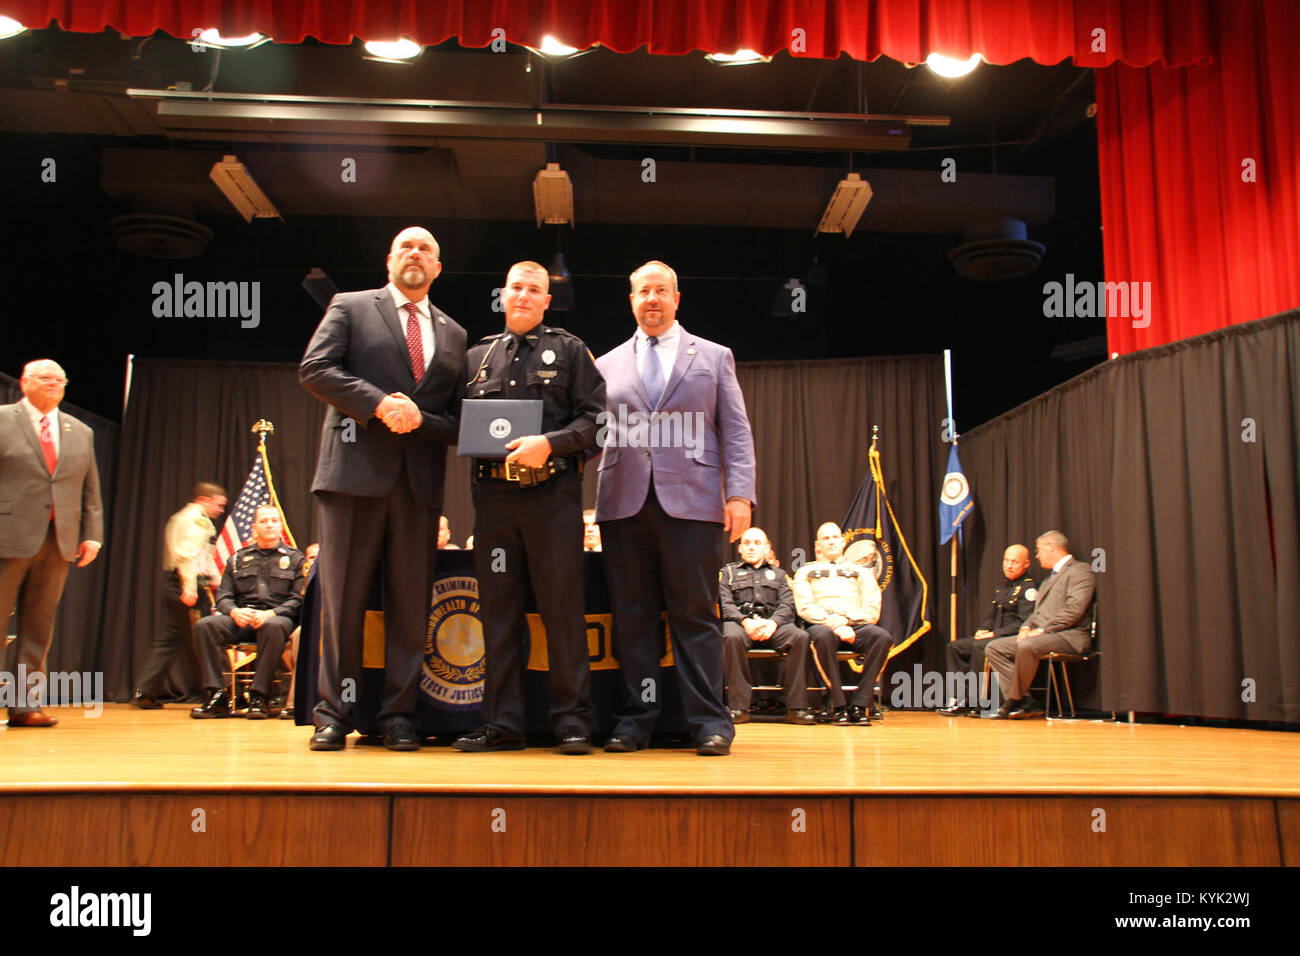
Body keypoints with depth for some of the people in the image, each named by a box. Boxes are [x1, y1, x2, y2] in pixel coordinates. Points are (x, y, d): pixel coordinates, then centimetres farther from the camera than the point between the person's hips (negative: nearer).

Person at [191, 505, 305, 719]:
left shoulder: (295, 558, 11)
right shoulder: (238, 559, 20)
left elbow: (298, 599, 1)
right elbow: (223, 595, 13)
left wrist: (271, 613, -17)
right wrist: (234, 611, -10)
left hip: (277, 617, -3)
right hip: (241, 617, 3)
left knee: (275, 626, -39)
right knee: (204, 625, -25)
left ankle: (259, 696, -32)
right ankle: (217, 695, -24)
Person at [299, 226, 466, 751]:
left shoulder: (454, 335, 19)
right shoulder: (350, 307, 11)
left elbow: (460, 419, 13)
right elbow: (314, 369, -3)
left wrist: (420, 419, -7)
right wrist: (377, 403, -13)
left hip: (421, 480, 3)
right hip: (356, 470, -3)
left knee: (411, 604, 3)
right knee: (342, 598, 0)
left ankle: (398, 716, 11)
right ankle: (333, 713, 9)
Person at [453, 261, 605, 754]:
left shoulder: (569, 350, 10)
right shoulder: (477, 356, 19)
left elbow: (595, 418, 0)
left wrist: (549, 443, -14)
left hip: (552, 492, -3)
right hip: (493, 494, 3)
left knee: (562, 607, -2)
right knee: (498, 608, 5)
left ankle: (572, 721, 6)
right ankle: (501, 723, 12)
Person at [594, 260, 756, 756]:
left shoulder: (714, 357, 13)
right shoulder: (608, 364, 19)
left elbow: (736, 432, 7)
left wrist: (739, 494, -5)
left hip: (691, 501, -2)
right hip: (625, 501, 2)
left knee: (695, 614, -2)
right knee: (632, 616, 4)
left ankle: (710, 721, 5)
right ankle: (636, 719, 12)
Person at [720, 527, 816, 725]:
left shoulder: (778, 574, 25)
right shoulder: (728, 572, 20)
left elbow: (787, 605, 9)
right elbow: (724, 604, 4)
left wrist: (772, 623, -13)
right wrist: (746, 622, -16)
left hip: (772, 624, 2)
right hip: (740, 622, -1)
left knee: (801, 636, -31)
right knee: (732, 636, -38)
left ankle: (796, 708, -27)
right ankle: (739, 707, -32)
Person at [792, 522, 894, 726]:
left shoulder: (861, 572, 25)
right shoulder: (805, 572, 21)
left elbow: (872, 611, 11)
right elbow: (805, 608, 3)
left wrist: (846, 619, -8)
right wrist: (834, 624, -13)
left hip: (856, 625, 2)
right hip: (823, 624, -2)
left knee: (883, 637, -32)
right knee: (822, 635, -40)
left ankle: (859, 704, -29)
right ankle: (837, 704, -32)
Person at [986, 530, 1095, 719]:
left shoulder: (1080, 570, -3)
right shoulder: (1049, 579, 28)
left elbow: (1074, 610, -16)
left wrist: (1042, 629, -18)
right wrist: (1026, 627, 3)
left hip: (1069, 636, -10)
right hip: (1040, 634, 10)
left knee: (1026, 646, -36)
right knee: (994, 648, -5)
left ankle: (1013, 702, -22)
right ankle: (1026, 702, -13)